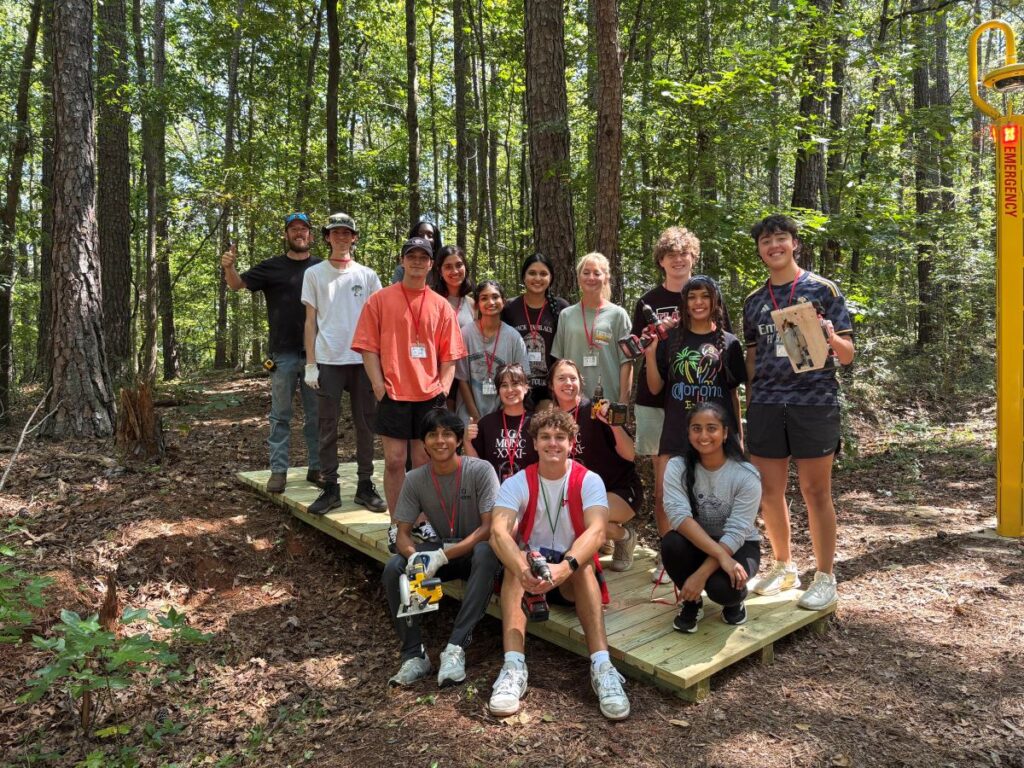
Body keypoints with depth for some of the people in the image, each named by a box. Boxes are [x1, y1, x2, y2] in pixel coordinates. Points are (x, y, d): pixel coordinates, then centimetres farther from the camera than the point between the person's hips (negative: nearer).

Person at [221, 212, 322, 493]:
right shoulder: (272, 267, 5)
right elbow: (237, 284, -1)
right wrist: (228, 267, -21)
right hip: (284, 354, -1)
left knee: (317, 414, 7)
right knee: (281, 415, 5)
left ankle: (317, 468, 17)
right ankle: (278, 471, 11)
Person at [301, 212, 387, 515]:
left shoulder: (367, 275, 10)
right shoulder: (314, 274, 7)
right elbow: (310, 321, 5)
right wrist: (310, 364, -2)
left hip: (363, 360, 1)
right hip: (328, 361, -1)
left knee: (365, 425, 6)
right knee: (328, 426, 3)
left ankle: (365, 485, 15)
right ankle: (330, 488, 11)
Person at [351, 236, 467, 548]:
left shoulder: (441, 306, 8)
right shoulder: (380, 299, 2)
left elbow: (449, 355, 9)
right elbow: (368, 347, -1)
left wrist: (443, 389, -1)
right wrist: (379, 386, -9)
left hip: (430, 395, 2)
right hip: (394, 394, -2)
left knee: (424, 461, 8)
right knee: (394, 461, 2)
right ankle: (396, 523, 15)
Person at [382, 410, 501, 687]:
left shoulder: (480, 470, -17)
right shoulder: (415, 480, -6)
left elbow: (490, 528, -21)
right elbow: (403, 534, -6)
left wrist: (442, 556, -30)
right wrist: (415, 558, -30)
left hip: (475, 549, -3)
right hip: (441, 550, 4)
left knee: (486, 554, -38)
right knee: (393, 568, -22)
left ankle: (456, 648, -32)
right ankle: (414, 654, -15)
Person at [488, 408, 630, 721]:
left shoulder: (589, 481, -9)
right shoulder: (517, 483, -7)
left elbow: (596, 530, -27)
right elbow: (498, 531, -25)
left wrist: (565, 567, -48)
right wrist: (523, 567, -48)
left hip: (575, 577, 0)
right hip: (530, 572, 1)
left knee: (582, 565, -33)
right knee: (516, 563, -32)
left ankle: (601, 667, -39)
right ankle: (513, 667, -41)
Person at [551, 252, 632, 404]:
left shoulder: (617, 314, 3)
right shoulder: (566, 315, 9)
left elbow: (626, 361, 0)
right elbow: (558, 360, 11)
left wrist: (623, 400, -6)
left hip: (609, 400, -2)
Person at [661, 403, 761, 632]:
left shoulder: (747, 476, -19)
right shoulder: (677, 467, -14)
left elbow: (736, 533, -23)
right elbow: (678, 515, -27)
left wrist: (701, 574, -33)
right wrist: (721, 555, -38)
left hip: (738, 546, -2)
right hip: (695, 544, 2)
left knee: (721, 587, -33)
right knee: (671, 543, -32)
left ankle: (735, 598, 7)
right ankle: (692, 601, -2)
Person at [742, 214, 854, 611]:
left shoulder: (823, 289, 3)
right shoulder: (754, 301, 14)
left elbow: (848, 355, 2)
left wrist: (832, 338, -20)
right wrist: (750, 402, 11)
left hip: (814, 400, -4)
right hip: (766, 404, 4)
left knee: (815, 492, 2)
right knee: (769, 492, 7)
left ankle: (825, 577, 15)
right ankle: (784, 566, 26)